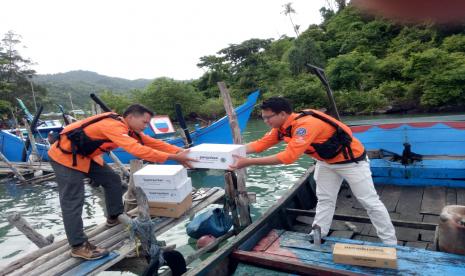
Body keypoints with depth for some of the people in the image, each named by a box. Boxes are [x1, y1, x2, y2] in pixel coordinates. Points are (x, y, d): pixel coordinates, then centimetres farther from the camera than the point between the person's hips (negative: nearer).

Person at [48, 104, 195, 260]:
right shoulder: (113, 126, -32)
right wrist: (173, 157, -41)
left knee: (112, 179, 11)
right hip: (65, 155, -10)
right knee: (73, 202, -7)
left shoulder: (127, 127, -2)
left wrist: (180, 151, -13)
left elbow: (152, 142, -3)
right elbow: (137, 149, -43)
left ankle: (114, 217, 27)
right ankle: (78, 246, 2)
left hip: (85, 155, 10)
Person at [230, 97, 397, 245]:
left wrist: (249, 162, -43)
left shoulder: (306, 124, -38)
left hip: (351, 160, -8)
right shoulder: (282, 127, -9)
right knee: (324, 200, 11)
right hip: (326, 162, 8)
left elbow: (288, 156, -43)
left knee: (370, 202, 5)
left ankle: (391, 244, 20)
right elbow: (260, 144, -8)